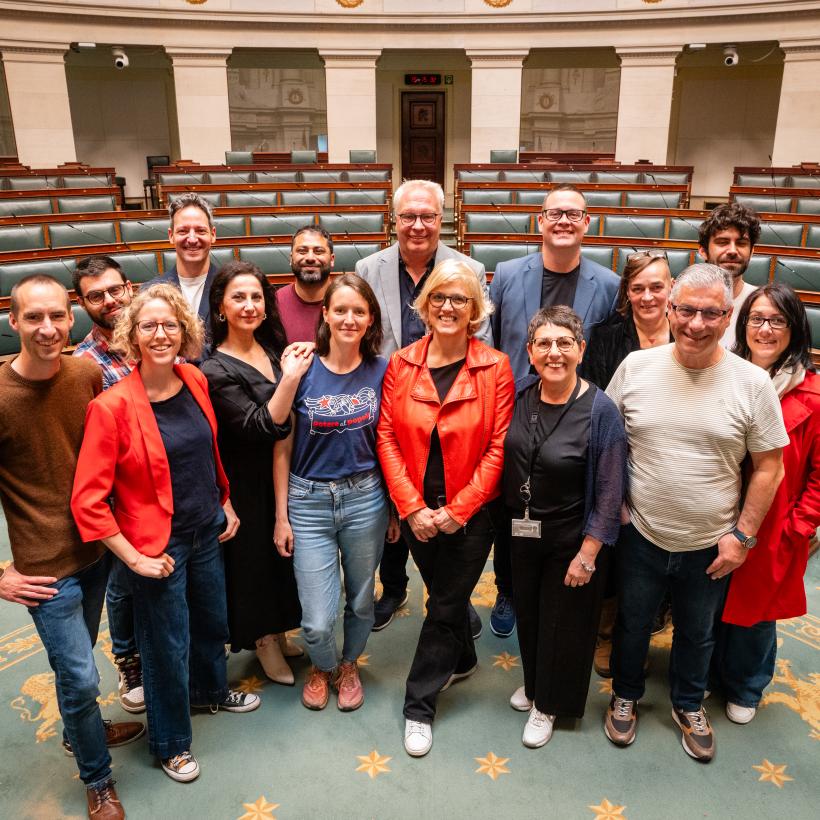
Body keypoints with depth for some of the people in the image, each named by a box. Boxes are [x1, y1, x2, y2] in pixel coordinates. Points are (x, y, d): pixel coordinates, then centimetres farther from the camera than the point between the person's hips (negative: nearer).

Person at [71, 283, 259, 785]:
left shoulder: (195, 381, -4)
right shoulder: (113, 405, -21)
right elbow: (88, 499, -19)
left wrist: (225, 503, 13)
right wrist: (134, 557, -17)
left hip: (206, 531, 6)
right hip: (158, 546, -5)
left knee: (212, 620, 25)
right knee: (168, 645, 12)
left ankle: (211, 691, 56)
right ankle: (171, 742, 38)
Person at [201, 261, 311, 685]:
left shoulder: (272, 349, 3)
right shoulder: (216, 370, -19)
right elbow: (261, 427, -26)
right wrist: (290, 379, -34)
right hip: (249, 486, -7)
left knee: (284, 552, 20)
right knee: (255, 557, 10)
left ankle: (276, 634, 42)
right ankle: (264, 641, 33)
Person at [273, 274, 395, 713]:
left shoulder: (380, 371, -3)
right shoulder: (301, 370, -8)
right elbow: (282, 447, -3)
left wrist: (394, 505, 4)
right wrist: (281, 516, -2)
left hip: (365, 498, 2)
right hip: (309, 500, -1)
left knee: (360, 600, 19)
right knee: (317, 621, 1)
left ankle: (349, 665, 50)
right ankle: (323, 666, 37)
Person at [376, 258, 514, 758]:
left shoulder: (495, 368, -9)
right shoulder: (401, 364, -3)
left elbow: (498, 448, -10)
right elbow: (387, 437, -4)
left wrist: (458, 510, -13)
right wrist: (411, 507, -11)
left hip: (471, 513, -2)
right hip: (417, 511, 3)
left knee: (445, 605, 7)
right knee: (445, 595, 20)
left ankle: (420, 705, 25)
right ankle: (463, 659, 49)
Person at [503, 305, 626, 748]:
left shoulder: (599, 409, -20)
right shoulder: (521, 398, -6)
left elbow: (610, 491, -18)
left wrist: (588, 554, -17)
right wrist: (510, 520, 2)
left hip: (571, 539, -5)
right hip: (522, 532, 5)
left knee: (562, 623, 14)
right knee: (528, 614, 22)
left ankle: (550, 704, 38)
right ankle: (533, 682, 49)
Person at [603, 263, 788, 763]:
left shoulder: (752, 383, -12)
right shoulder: (636, 367, -9)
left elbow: (769, 467, -5)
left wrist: (743, 535, -7)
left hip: (711, 547, 0)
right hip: (641, 536, 1)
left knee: (698, 634, 22)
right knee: (632, 625, 20)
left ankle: (689, 706, 48)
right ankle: (626, 696, 46)